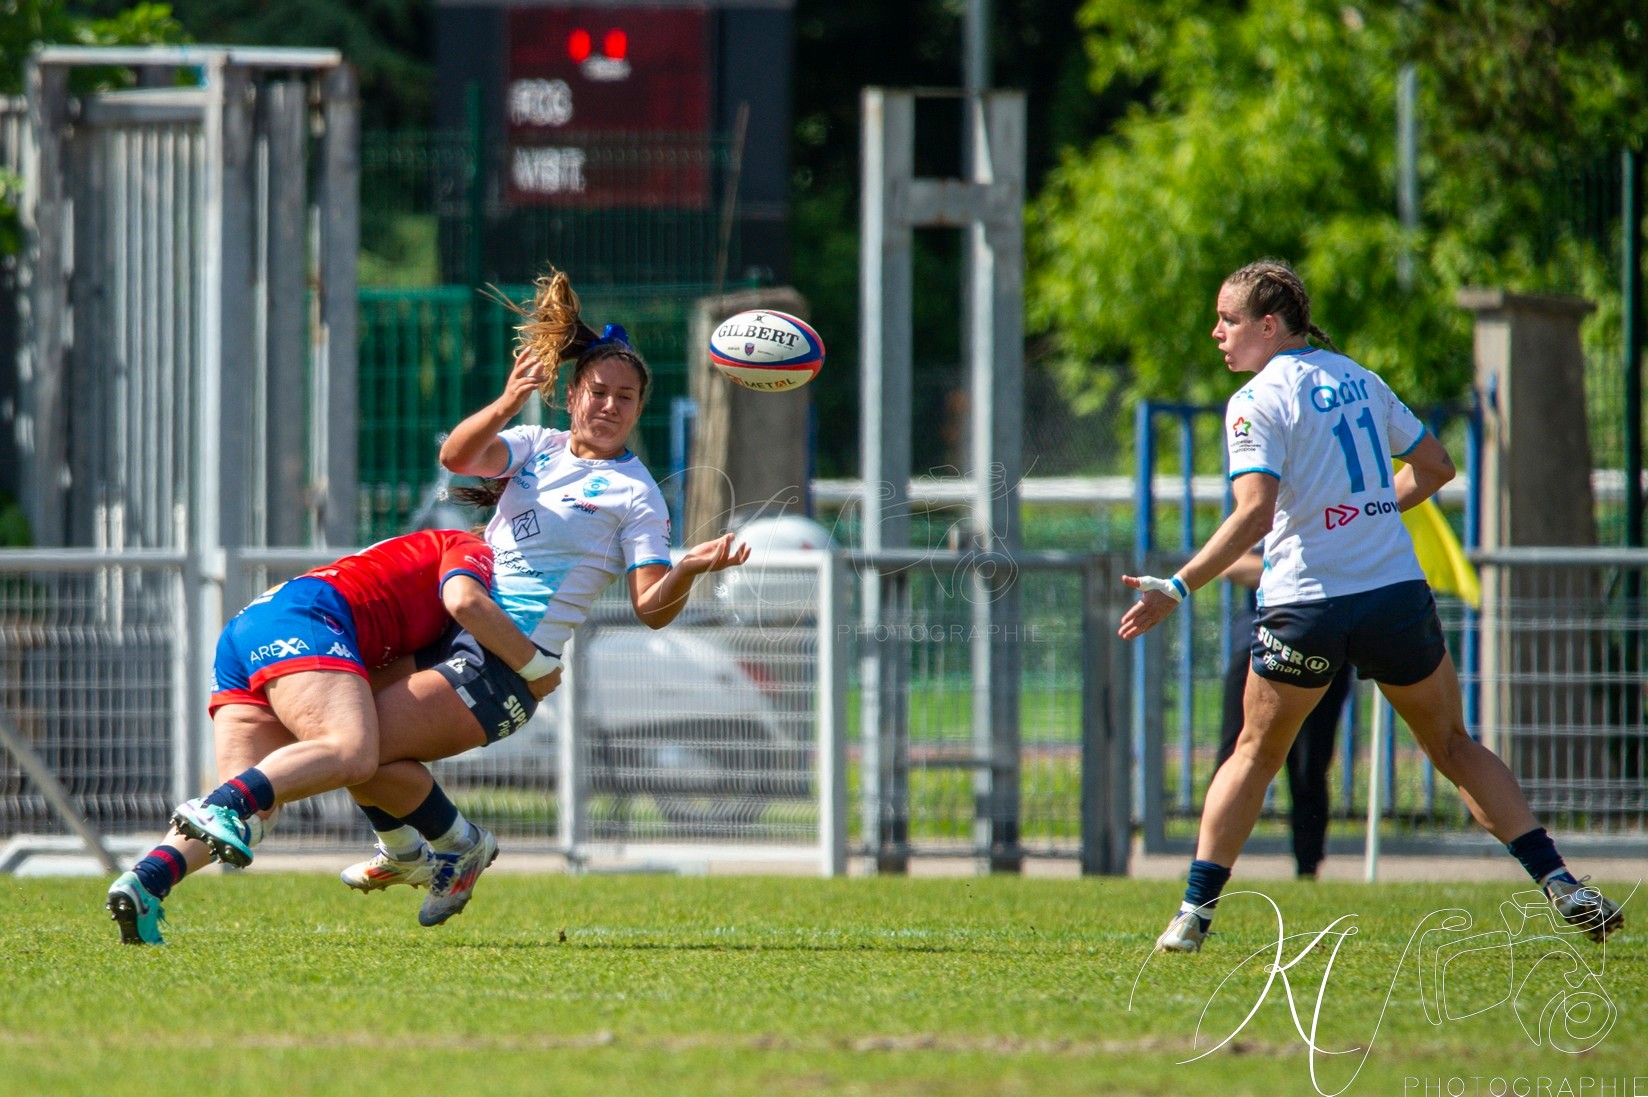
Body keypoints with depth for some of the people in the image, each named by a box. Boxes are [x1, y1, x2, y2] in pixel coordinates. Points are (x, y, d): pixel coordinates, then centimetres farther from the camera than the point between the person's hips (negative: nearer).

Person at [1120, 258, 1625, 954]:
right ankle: (1560, 885, 2)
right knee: (1454, 746, 15)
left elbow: (1254, 514, -18)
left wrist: (1176, 589, -16)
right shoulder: (1361, 380, 12)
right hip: (1397, 593, 4)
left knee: (1256, 752, 14)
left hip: (1305, 608, -4)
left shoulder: (1257, 402, -6)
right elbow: (1435, 466, 19)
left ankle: (1194, 912, 9)